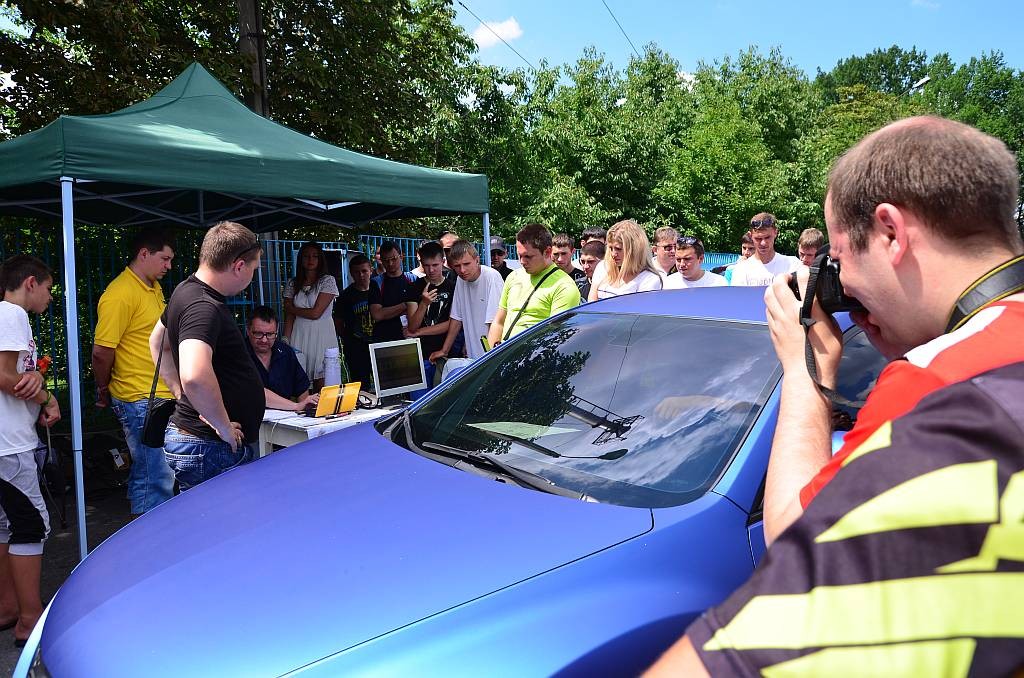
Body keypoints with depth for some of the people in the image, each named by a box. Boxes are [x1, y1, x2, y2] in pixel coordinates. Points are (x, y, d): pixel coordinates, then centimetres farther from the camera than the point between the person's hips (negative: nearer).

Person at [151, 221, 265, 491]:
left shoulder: (186, 290, 10)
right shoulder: (204, 309, -23)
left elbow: (158, 342, 28)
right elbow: (195, 377, -39)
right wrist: (224, 428, -25)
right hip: (211, 449, -10)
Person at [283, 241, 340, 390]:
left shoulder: (328, 281, 0)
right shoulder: (292, 284, 12)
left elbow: (316, 313, -8)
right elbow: (289, 317, 7)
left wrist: (292, 308, 4)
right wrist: (285, 340, -4)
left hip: (322, 338, -3)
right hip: (299, 337, 3)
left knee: (322, 386, -5)